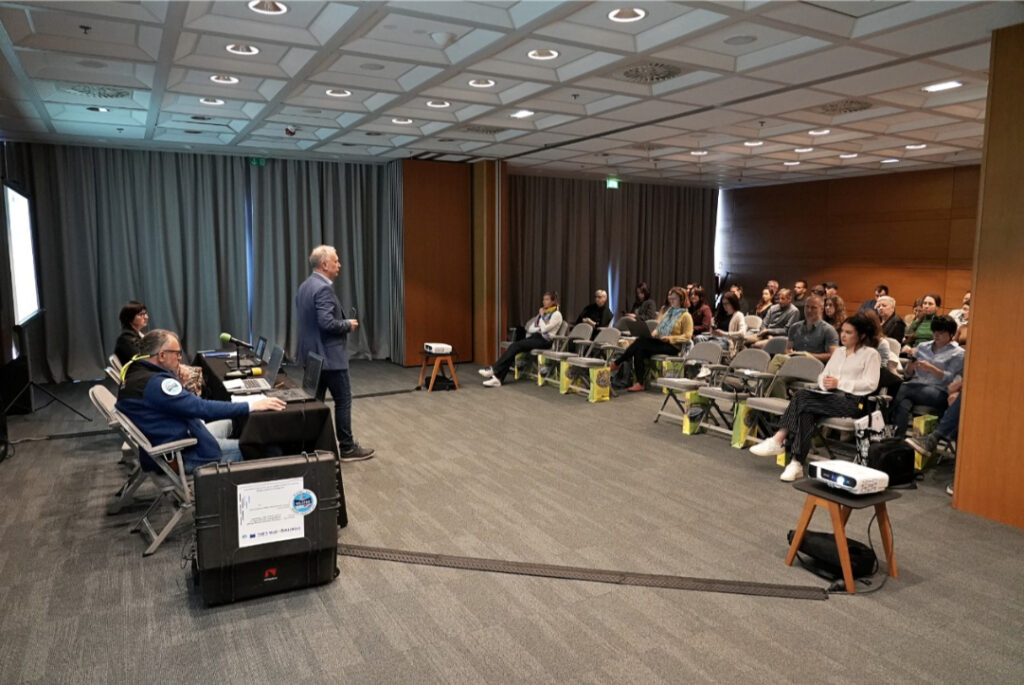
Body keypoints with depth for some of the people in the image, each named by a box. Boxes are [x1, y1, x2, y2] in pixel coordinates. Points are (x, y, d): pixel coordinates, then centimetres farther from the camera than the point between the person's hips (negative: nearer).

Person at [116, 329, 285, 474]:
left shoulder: (134, 375, 7)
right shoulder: (155, 383, -26)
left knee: (225, 424, 26)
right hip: (181, 457, -11)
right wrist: (251, 406, -26)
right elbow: (202, 408, -29)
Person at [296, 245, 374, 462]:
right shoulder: (323, 288, -20)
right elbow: (327, 322, -27)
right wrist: (348, 324, -10)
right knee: (343, 400, 0)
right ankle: (348, 448, 8)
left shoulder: (305, 286, 11)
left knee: (315, 400, 13)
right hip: (329, 355, -10)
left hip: (312, 353, 10)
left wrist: (343, 322, 15)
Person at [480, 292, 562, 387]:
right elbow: (529, 328, 15)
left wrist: (542, 315, -4)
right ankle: (498, 378, -28)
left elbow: (544, 329, -16)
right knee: (514, 346, -19)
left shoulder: (557, 314, -4)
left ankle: (494, 369, -23)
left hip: (544, 340, -7)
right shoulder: (543, 312, 20)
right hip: (535, 337, 7)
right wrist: (538, 329, -5)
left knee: (516, 346, -24)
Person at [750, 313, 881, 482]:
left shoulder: (870, 354, 5)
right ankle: (796, 462, -37)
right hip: (830, 395, 6)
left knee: (802, 399, -30)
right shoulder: (838, 352, 25)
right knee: (807, 412, -30)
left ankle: (779, 440, -31)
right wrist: (825, 382, -4)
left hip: (852, 401, -6)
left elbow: (871, 384, -7)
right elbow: (822, 376, 20)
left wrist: (840, 383, -14)